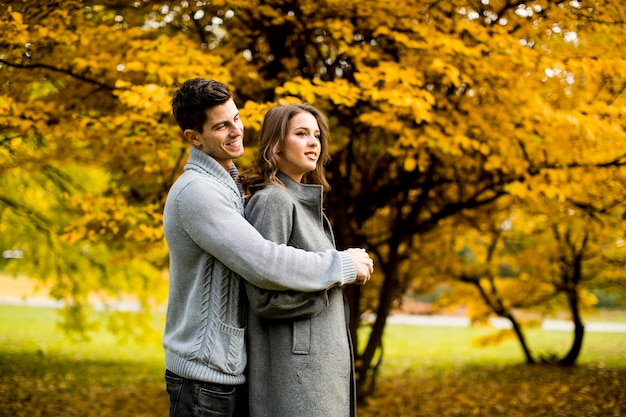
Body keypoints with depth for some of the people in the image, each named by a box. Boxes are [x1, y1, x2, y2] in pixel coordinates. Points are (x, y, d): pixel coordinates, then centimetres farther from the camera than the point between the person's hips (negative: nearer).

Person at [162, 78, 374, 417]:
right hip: (205, 374, -9)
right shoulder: (195, 191, -18)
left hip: (232, 369, 9)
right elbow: (263, 265, -25)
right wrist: (343, 265, -14)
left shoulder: (225, 185, 16)